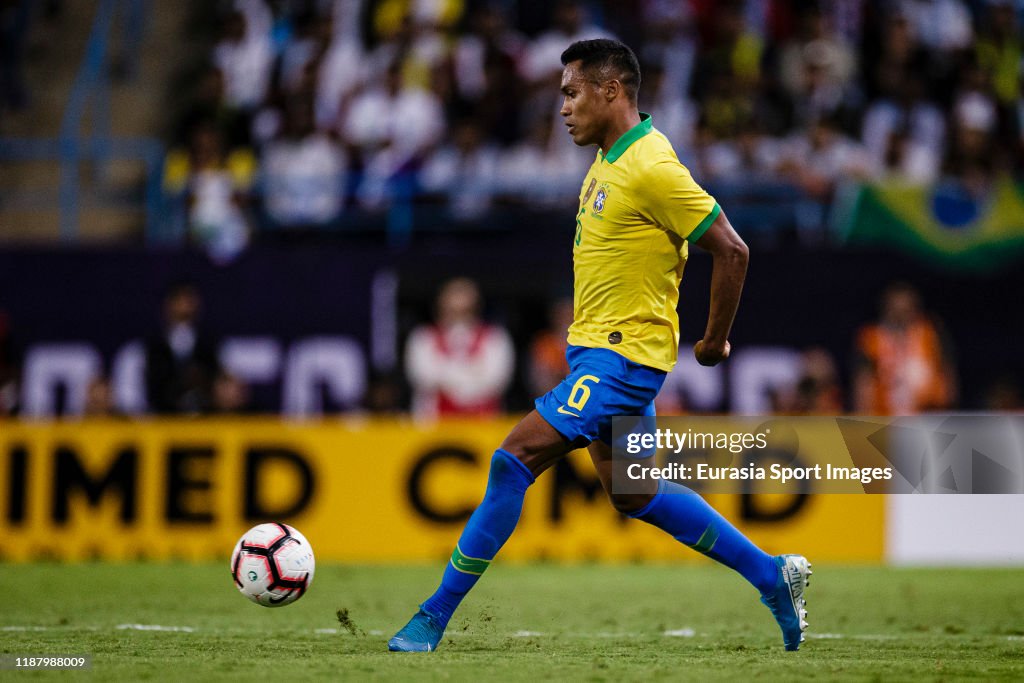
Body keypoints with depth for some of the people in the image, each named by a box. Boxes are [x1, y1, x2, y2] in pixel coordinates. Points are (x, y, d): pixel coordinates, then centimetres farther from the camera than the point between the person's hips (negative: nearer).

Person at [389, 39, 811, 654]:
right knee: (635, 496, 16)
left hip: (620, 355, -10)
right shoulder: (609, 158, 10)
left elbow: (731, 250, -19)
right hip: (596, 347, 10)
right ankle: (773, 577, 24)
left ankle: (436, 617, -10)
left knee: (515, 460, -15)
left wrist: (715, 343, -10)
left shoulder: (651, 169, -19)